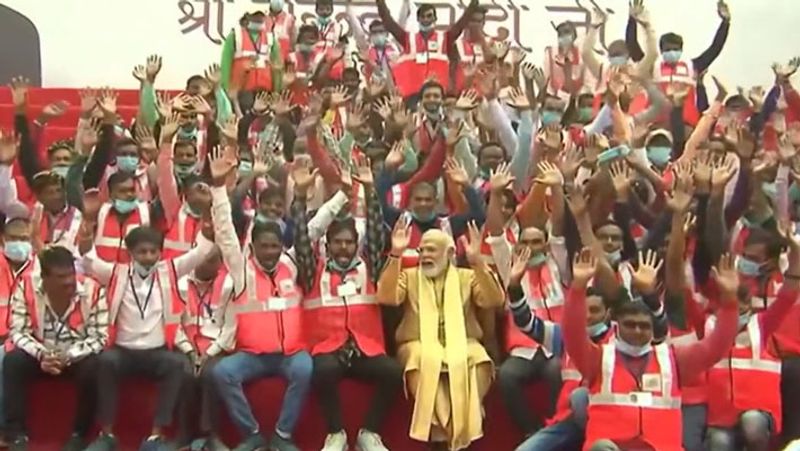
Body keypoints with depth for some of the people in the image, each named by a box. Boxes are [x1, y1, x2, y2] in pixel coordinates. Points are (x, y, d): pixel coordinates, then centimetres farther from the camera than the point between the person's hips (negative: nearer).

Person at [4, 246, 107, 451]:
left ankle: (79, 433, -12)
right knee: (12, 361, -26)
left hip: (78, 357, -1)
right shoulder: (26, 290, -14)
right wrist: (41, 354, -30)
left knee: (94, 367, -32)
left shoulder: (92, 291, -19)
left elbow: (99, 338, -18)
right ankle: (17, 434, -16)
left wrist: (67, 357, -31)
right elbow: (18, 332, -12)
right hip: (40, 355, 2)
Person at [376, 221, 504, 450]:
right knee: (424, 362, -37)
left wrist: (477, 261, -13)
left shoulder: (467, 276, 16)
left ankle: (462, 430, -23)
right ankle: (440, 430, -27)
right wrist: (395, 255, -11)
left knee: (479, 362, -34)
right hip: (420, 344, 0)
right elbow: (386, 298, -4)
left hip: (461, 343, 1)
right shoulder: (408, 276, 16)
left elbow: (494, 301, -2)